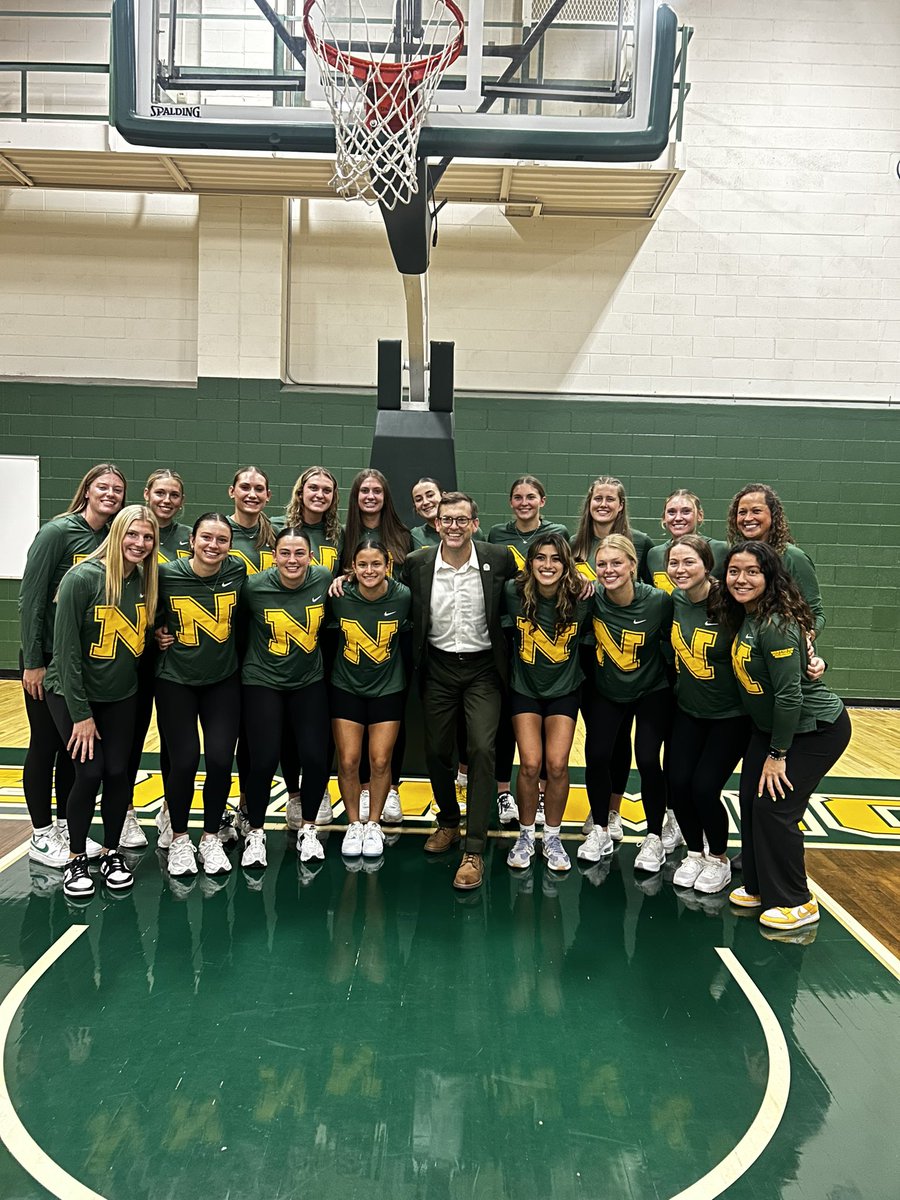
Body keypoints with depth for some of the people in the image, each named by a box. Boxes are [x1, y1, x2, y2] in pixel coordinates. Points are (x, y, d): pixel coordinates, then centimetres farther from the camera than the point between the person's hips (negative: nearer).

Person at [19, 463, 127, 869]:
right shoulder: (57, 532, -14)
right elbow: (30, 598, -14)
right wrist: (32, 661, -15)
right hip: (48, 658, -6)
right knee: (45, 743, 5)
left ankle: (66, 827, 27)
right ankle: (41, 835, 18)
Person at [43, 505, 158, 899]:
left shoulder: (146, 581, -2)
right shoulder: (83, 578, -20)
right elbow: (66, 650, -19)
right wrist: (80, 713, -18)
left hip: (120, 694, 5)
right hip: (72, 692, -4)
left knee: (118, 772, 2)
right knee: (89, 772, -9)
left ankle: (112, 853, 22)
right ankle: (76, 860, 13)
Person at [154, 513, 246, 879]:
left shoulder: (237, 571, -7)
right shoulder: (166, 574, -12)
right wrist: (157, 633, -8)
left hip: (223, 680, 2)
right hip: (175, 680, -1)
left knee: (221, 759, -5)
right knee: (184, 760, -6)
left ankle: (211, 838, 17)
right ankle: (179, 839, 19)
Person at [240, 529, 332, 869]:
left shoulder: (324, 579, -10)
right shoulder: (254, 586, -16)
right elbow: (239, 623, 1)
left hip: (310, 681, 2)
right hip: (262, 681, -2)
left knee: (316, 758, -2)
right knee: (264, 761, -5)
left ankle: (307, 829, 23)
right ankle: (254, 833, 20)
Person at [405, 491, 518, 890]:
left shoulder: (499, 558, -9)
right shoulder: (416, 563, -6)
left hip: (483, 667, -2)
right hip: (438, 667, 2)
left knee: (481, 748, -14)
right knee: (436, 751, 10)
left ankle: (474, 849, -6)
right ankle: (448, 822, 36)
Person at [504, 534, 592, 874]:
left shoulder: (581, 599, -16)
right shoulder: (514, 593, -16)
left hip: (564, 690, 0)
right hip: (524, 689, 0)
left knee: (557, 765, -7)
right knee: (530, 764, -8)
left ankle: (552, 837, 16)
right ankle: (526, 835, 15)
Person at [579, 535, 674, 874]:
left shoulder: (659, 601, -22)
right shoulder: (590, 597, -17)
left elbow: (672, 645, -9)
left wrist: (679, 687, -9)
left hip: (652, 692, -2)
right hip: (605, 692, 2)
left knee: (647, 760, -9)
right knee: (596, 756, -5)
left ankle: (654, 838, 13)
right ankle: (600, 830, 19)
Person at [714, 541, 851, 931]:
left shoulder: (775, 626, -27)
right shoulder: (743, 618, -1)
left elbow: (790, 694, -27)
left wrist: (777, 754, -19)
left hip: (816, 730, -8)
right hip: (770, 726, 8)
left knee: (774, 806, -8)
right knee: (751, 799, 7)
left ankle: (797, 903, 10)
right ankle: (759, 887, 24)